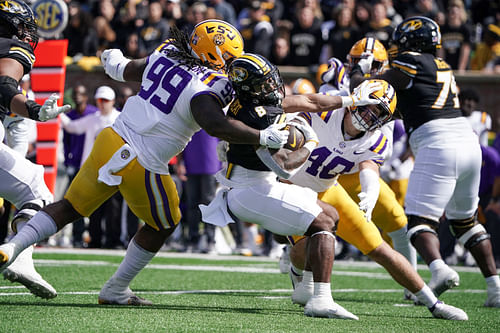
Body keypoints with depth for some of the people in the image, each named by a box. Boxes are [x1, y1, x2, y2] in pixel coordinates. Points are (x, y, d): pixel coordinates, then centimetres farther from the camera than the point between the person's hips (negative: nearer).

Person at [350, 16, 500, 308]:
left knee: (420, 219, -6)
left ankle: (439, 269, -33)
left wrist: (359, 70, 22)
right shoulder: (442, 67, 22)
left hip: (437, 145, -7)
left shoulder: (410, 63, -1)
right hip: (469, 141, 7)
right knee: (465, 219, 20)